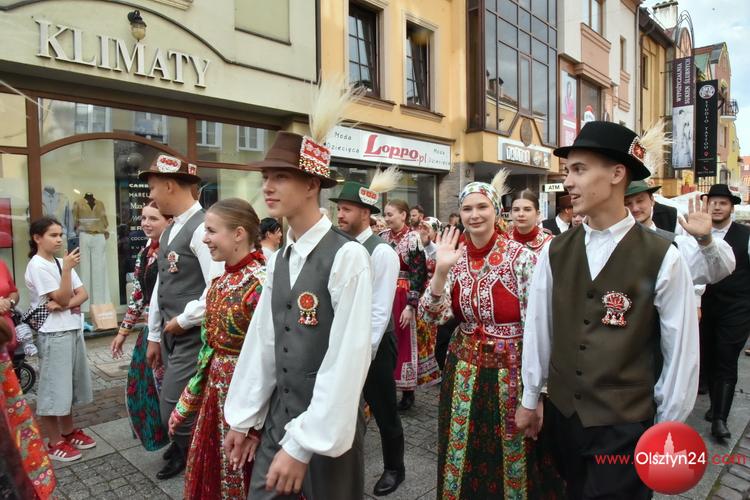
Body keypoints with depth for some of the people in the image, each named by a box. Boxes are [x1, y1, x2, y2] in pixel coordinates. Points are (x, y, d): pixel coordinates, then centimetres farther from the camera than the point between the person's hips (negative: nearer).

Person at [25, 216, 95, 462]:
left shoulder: (61, 262, 10)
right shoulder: (37, 266, -12)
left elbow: (83, 294, 6)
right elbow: (62, 298, -16)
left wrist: (65, 305, -12)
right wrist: (67, 269, -22)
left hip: (73, 330, 8)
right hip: (53, 334, -7)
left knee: (68, 385, 16)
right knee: (53, 387, 2)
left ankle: (68, 432, 30)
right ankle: (54, 443, 14)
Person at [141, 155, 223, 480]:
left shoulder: (202, 228, -18)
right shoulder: (169, 232, 12)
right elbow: (160, 287, 16)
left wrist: (183, 320, -15)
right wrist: (154, 337, 18)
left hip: (193, 337, -9)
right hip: (171, 335, 9)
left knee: (175, 410, -2)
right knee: (174, 407, 19)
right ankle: (184, 448, 42)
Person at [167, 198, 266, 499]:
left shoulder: (261, 283, -22)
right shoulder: (222, 280, 3)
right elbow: (209, 342, 11)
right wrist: (188, 400, 14)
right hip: (215, 389, 8)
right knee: (211, 471, 24)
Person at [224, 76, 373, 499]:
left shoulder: (348, 256, -20)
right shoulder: (279, 259, 3)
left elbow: (347, 359, -22)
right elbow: (262, 341, 6)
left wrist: (303, 444, -18)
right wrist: (244, 418, 10)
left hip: (329, 428, -6)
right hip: (277, 418, 6)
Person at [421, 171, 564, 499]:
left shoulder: (520, 257, -13)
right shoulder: (455, 257, -2)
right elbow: (432, 316, -7)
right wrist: (441, 270, -21)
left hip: (510, 370, -3)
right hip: (464, 369, 4)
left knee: (512, 453, 15)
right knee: (465, 452, 18)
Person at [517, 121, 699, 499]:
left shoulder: (662, 258, -14)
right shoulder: (554, 252, -4)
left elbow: (681, 351, -8)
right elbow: (537, 328, 0)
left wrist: (666, 429, -1)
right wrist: (530, 400, 7)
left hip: (626, 425, -3)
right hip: (561, 413, 4)